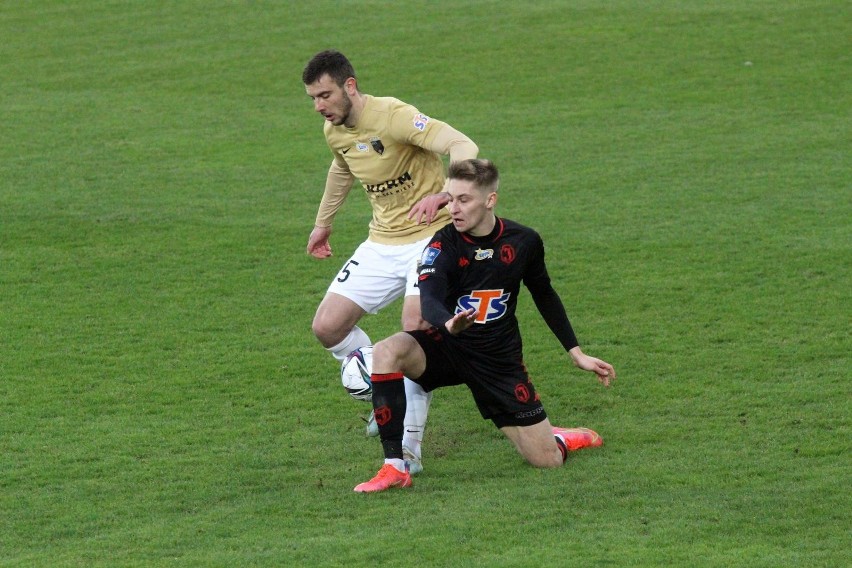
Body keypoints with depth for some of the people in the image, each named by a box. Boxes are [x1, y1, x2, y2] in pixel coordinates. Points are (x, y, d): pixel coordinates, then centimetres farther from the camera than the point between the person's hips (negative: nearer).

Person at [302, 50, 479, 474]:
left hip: (430, 235, -7)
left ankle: (408, 444, -18)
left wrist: (443, 194, -46)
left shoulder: (393, 116, -21)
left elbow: (463, 146, -29)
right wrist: (323, 224, 36)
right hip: (382, 243, 7)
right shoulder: (334, 131, 3)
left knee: (415, 327, -25)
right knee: (327, 327, -4)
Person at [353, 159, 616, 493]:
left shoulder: (524, 243, -6)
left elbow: (545, 296, 12)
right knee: (386, 352, -33)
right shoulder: (443, 245, -15)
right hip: (447, 348, -1)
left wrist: (577, 354, 12)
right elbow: (429, 301, -32)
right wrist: (448, 324, -56)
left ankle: (564, 438, 36)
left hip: (499, 359, 1)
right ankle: (394, 468, -28)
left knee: (546, 460, -4)